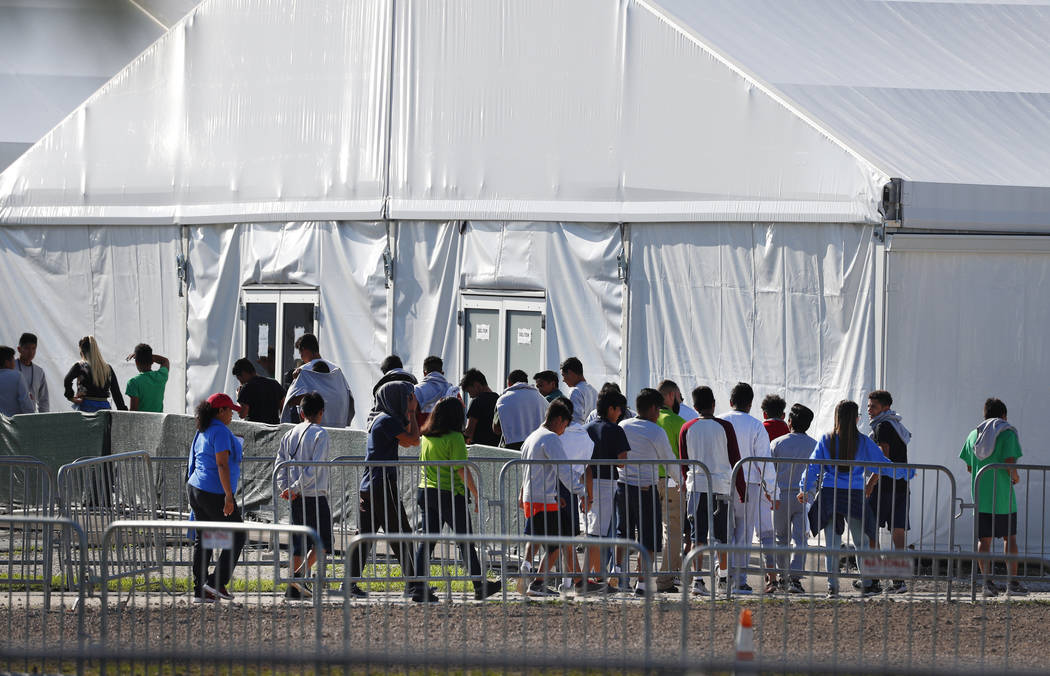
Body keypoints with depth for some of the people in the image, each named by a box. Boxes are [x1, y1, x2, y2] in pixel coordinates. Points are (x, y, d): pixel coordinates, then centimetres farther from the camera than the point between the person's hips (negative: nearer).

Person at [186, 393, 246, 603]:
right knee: (237, 536, 3)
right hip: (215, 493, -9)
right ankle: (217, 582, -3)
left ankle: (200, 590, 7)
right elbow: (222, 464, -21)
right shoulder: (220, 431, -14)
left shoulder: (201, 432, 14)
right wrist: (228, 495, -23)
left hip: (196, 490, 9)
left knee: (203, 539, 9)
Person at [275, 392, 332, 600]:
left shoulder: (289, 435, 12)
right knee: (323, 541, 2)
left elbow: (279, 464, 6)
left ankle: (293, 586, 6)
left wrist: (284, 489, -2)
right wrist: (296, 488, -14)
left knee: (299, 542, 11)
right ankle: (300, 574, -15)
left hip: (295, 498, 6)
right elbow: (315, 467, -16)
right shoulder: (320, 434, -7)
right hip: (315, 496, -6)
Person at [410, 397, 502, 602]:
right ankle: (480, 586, 13)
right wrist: (477, 495, -10)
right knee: (466, 542, 5)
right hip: (450, 495, -6)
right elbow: (462, 470, -15)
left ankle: (419, 587, -2)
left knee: (426, 541, 6)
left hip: (425, 491, 6)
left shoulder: (426, 437, 6)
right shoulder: (454, 438, -14)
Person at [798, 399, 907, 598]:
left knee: (832, 544, 4)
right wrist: (904, 472, 20)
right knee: (861, 541, 10)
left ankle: (832, 586, 0)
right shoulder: (863, 442, -1)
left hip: (829, 494, 1)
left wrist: (804, 489, 10)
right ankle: (866, 585, 11)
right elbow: (882, 465, 5)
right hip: (855, 495, -1)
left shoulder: (826, 440, 1)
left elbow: (813, 466, 1)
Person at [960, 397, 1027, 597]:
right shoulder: (1007, 433, -5)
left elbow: (969, 467, 12)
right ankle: (1013, 582, 6)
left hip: (980, 496, 3)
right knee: (1009, 538, 6)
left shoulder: (974, 435, 9)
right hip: (1003, 497, -3)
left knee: (984, 539, 4)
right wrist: (1015, 477, 5)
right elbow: (1010, 463, -14)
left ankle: (987, 581, -5)